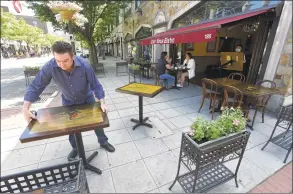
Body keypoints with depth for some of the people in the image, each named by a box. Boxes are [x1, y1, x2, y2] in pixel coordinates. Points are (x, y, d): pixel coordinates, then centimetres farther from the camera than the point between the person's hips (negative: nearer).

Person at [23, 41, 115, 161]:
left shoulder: (84, 65, -30)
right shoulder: (50, 67, -26)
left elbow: (96, 85, -24)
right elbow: (36, 87, -16)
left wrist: (102, 103, -33)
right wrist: (25, 109, -21)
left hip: (87, 99, -1)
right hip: (68, 101, 2)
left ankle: (103, 142, 31)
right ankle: (76, 148, 40)